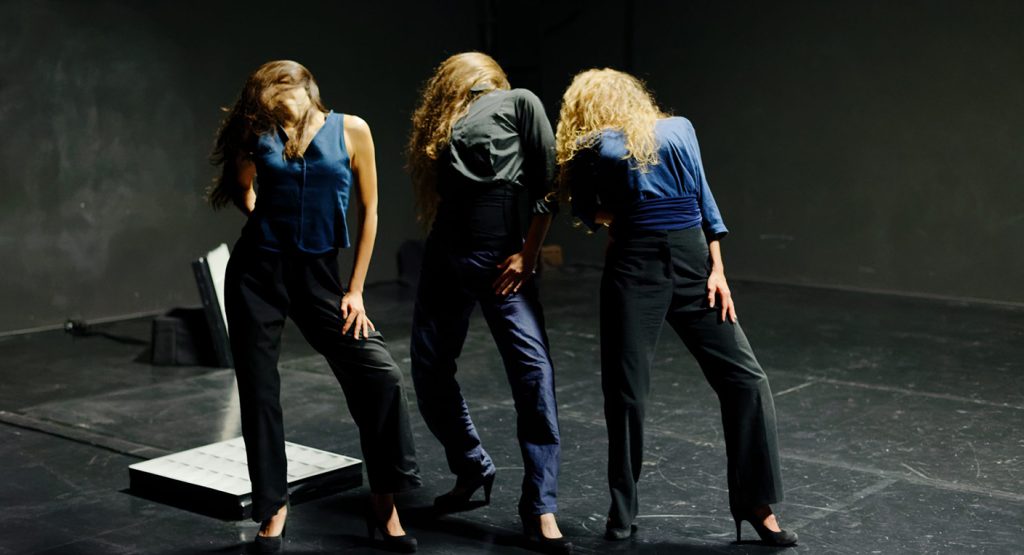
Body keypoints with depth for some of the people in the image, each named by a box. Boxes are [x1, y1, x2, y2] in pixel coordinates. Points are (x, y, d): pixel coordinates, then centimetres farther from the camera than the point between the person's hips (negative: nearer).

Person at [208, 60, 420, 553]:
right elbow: (246, 202, -5)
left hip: (316, 273, -1)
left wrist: (355, 290, -1)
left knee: (380, 374, -12)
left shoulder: (350, 131, -2)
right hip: (257, 272, 1)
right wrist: (248, 141, -7)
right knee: (258, 391, 5)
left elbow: (369, 210, 1)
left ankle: (384, 503, 3)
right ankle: (273, 507, 21)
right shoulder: (260, 135, 2)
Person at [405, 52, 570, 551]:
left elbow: (548, 181, 2)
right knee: (429, 370, 6)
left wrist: (528, 253, -5)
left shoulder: (519, 103, 10)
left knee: (534, 371, -14)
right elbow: (436, 196, 14)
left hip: (503, 261, -4)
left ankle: (540, 510, -9)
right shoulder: (440, 127, 20)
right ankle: (472, 471, 28)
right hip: (446, 260, 4)